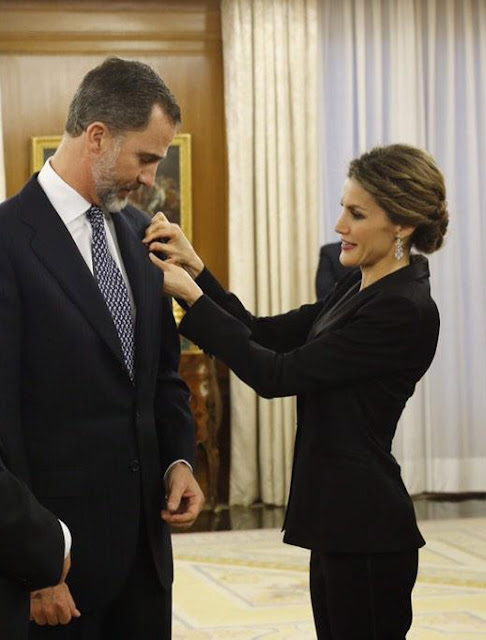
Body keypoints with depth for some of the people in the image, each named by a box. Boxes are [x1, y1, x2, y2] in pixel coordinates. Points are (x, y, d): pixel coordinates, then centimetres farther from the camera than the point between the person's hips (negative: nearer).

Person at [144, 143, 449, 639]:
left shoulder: (405, 310, -19)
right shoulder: (359, 287, 11)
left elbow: (276, 374, -18)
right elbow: (267, 336, 10)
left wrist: (191, 297, -14)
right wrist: (195, 269, -1)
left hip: (364, 527, -10)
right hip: (337, 520, 10)